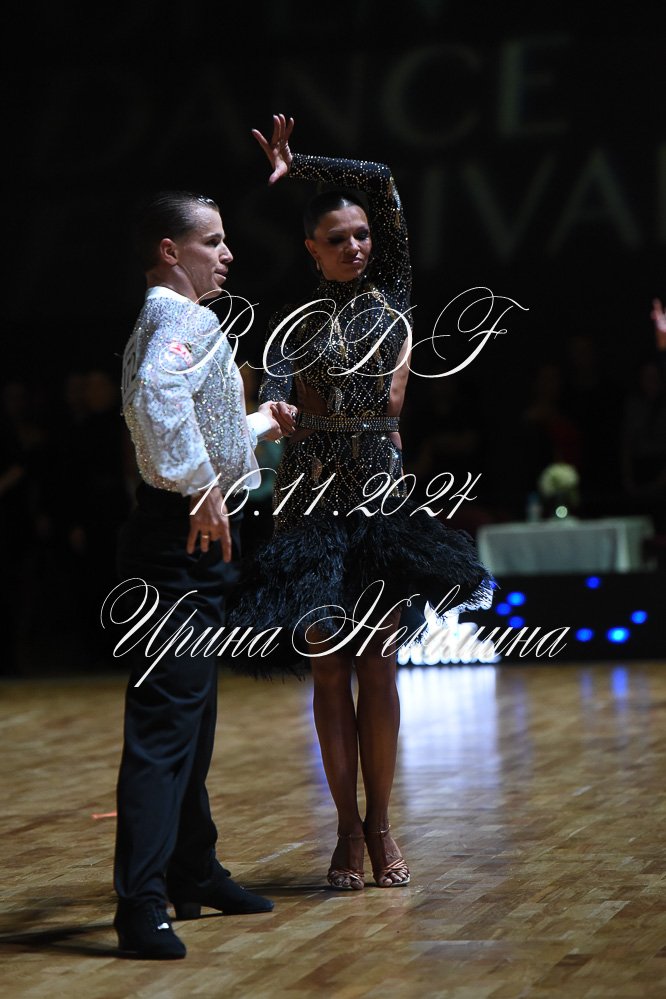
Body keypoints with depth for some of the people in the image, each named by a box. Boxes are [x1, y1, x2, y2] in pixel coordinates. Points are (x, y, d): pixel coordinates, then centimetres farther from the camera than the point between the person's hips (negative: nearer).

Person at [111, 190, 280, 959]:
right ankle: (142, 905, -13)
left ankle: (193, 874, 29)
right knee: (165, 718, -13)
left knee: (190, 718, 18)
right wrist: (202, 486, -29)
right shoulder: (184, 318, -12)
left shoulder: (170, 319, 21)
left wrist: (262, 428, 49)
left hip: (193, 543, 11)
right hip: (180, 539, -11)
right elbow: (159, 394, -34)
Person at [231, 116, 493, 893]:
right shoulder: (294, 324, 7)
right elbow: (275, 396, -10)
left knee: (377, 667, 1)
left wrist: (296, 167, 4)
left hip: (380, 498, 0)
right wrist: (280, 414, -32)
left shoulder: (392, 296, 8)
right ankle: (349, 830, 8)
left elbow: (379, 179, 2)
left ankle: (380, 825, 10)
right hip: (311, 502, 0)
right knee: (330, 670, 2)